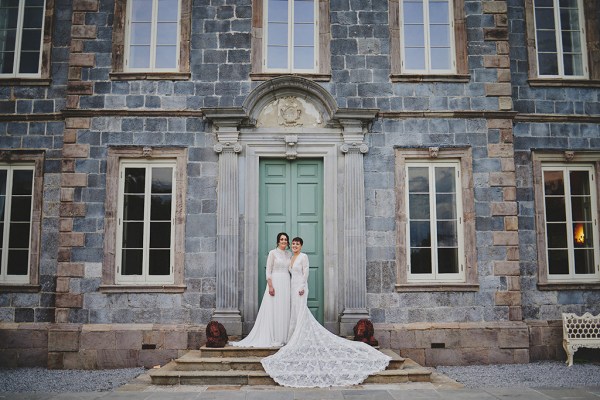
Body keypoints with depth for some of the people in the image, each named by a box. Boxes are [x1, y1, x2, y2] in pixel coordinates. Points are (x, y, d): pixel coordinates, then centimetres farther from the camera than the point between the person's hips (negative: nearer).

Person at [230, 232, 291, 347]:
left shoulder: (289, 254, 13)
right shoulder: (273, 253, -4)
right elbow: (268, 271, -8)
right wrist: (270, 286, -16)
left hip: (286, 284, 6)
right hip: (275, 282, -6)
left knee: (285, 311, 6)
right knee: (274, 310, -4)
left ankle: (284, 337, 12)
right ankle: (274, 339, 1)